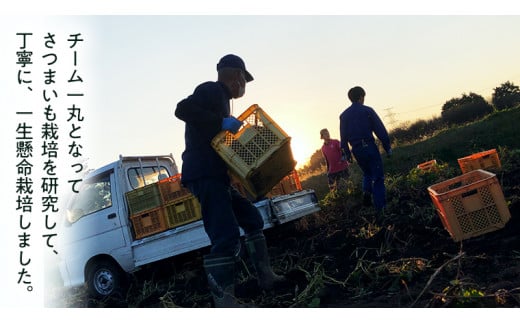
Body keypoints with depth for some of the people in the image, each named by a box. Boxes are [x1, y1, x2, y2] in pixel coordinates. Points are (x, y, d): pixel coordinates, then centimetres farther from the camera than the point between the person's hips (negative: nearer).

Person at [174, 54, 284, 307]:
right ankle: (224, 303, -16)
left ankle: (266, 277, 26)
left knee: (252, 219, 17)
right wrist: (222, 122, -22)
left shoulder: (220, 96, 24)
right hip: (204, 175, -11)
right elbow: (182, 109, -22)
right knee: (226, 237, -18)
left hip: (216, 175, 11)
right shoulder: (212, 90, -5)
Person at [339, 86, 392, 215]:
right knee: (378, 177, 3)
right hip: (369, 147, -5)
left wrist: (347, 153, 15)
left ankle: (367, 191, -1)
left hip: (356, 150, 5)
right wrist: (388, 147, -2)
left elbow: (343, 136, 8)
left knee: (367, 174, 26)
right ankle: (380, 208, 0)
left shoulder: (344, 115, 7)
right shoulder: (367, 111, -6)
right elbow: (381, 130, -8)